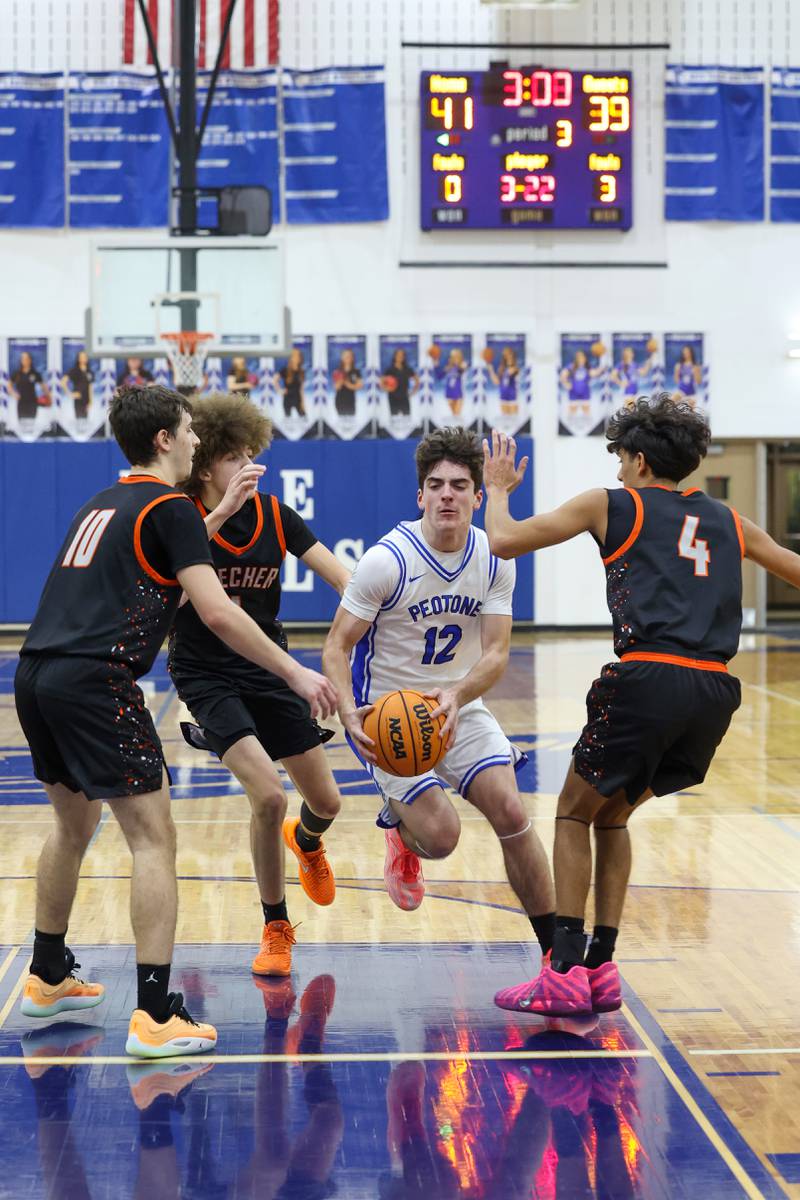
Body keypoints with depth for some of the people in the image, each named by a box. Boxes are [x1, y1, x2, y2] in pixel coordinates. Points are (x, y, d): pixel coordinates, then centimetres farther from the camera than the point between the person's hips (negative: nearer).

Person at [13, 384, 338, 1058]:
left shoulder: (103, 504, 23)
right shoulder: (170, 506, -2)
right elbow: (216, 610, -12)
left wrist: (221, 512, 40)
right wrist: (295, 672, -8)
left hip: (37, 677, 9)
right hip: (96, 683, -9)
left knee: (74, 824, 26)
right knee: (153, 839, -6)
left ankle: (48, 979, 38)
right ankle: (155, 1016, -11)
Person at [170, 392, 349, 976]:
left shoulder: (274, 515, -4)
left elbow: (344, 577, -9)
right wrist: (220, 514, -43)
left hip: (267, 670, 4)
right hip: (207, 678, -4)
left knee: (326, 802, 7)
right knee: (269, 796, -21)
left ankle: (306, 841, 48)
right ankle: (276, 928, 2)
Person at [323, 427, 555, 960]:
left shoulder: (495, 561, -6)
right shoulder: (387, 560, -18)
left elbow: (496, 652, -9)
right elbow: (337, 645, -14)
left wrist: (456, 696, -30)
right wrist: (351, 715, -31)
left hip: (459, 706, 3)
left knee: (510, 811, -13)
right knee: (441, 835, -16)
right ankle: (400, 828, 24)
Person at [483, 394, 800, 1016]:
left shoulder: (610, 505, 9)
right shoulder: (728, 521, 22)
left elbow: (504, 541, 9)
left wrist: (498, 489, 28)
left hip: (650, 679, -5)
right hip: (717, 691, 5)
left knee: (575, 814, 14)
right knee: (611, 815, 24)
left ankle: (565, 972, 6)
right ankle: (601, 968, 20)